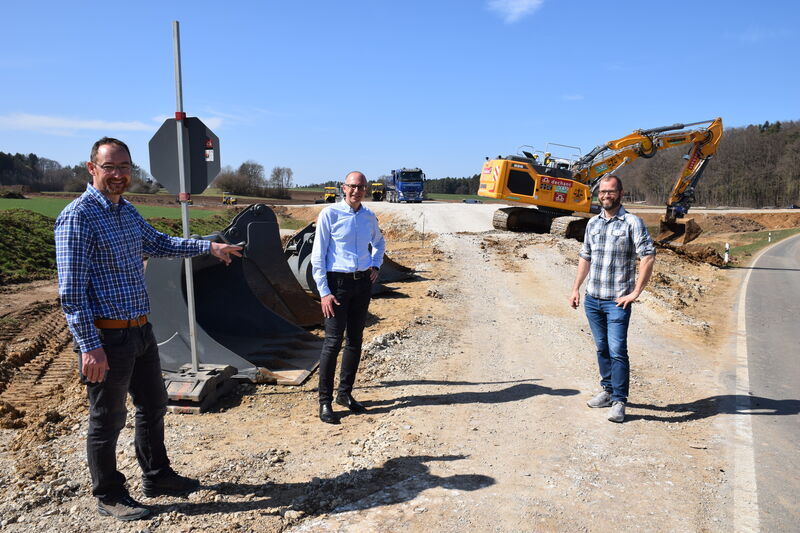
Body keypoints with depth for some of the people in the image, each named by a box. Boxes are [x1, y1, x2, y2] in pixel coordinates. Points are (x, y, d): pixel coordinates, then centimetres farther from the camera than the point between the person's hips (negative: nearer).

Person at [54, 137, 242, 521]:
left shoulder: (127, 211, 9)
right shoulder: (78, 217, -16)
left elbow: (157, 243, 27)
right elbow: (71, 290, -19)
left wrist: (207, 246, 21)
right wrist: (89, 346, -22)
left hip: (141, 330, 9)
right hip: (107, 337, -8)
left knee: (153, 406, 19)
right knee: (107, 420, 8)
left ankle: (157, 477, 38)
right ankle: (109, 496, 27)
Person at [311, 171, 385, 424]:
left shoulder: (369, 217, 9)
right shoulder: (330, 214, -7)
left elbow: (378, 243, 30)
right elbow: (317, 256, -9)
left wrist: (375, 265, 12)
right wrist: (324, 292, -14)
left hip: (363, 283, 6)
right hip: (337, 282, -5)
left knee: (355, 340, 11)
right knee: (333, 342, -6)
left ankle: (345, 393, 25)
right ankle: (325, 401, 4)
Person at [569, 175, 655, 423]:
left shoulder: (632, 223, -5)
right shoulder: (593, 223, 12)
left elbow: (648, 256, -11)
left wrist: (635, 293, -14)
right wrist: (575, 289, 13)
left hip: (617, 301, -5)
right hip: (592, 299, 6)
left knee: (617, 350, -8)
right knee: (602, 348, 14)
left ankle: (619, 401, 0)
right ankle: (608, 391, 27)